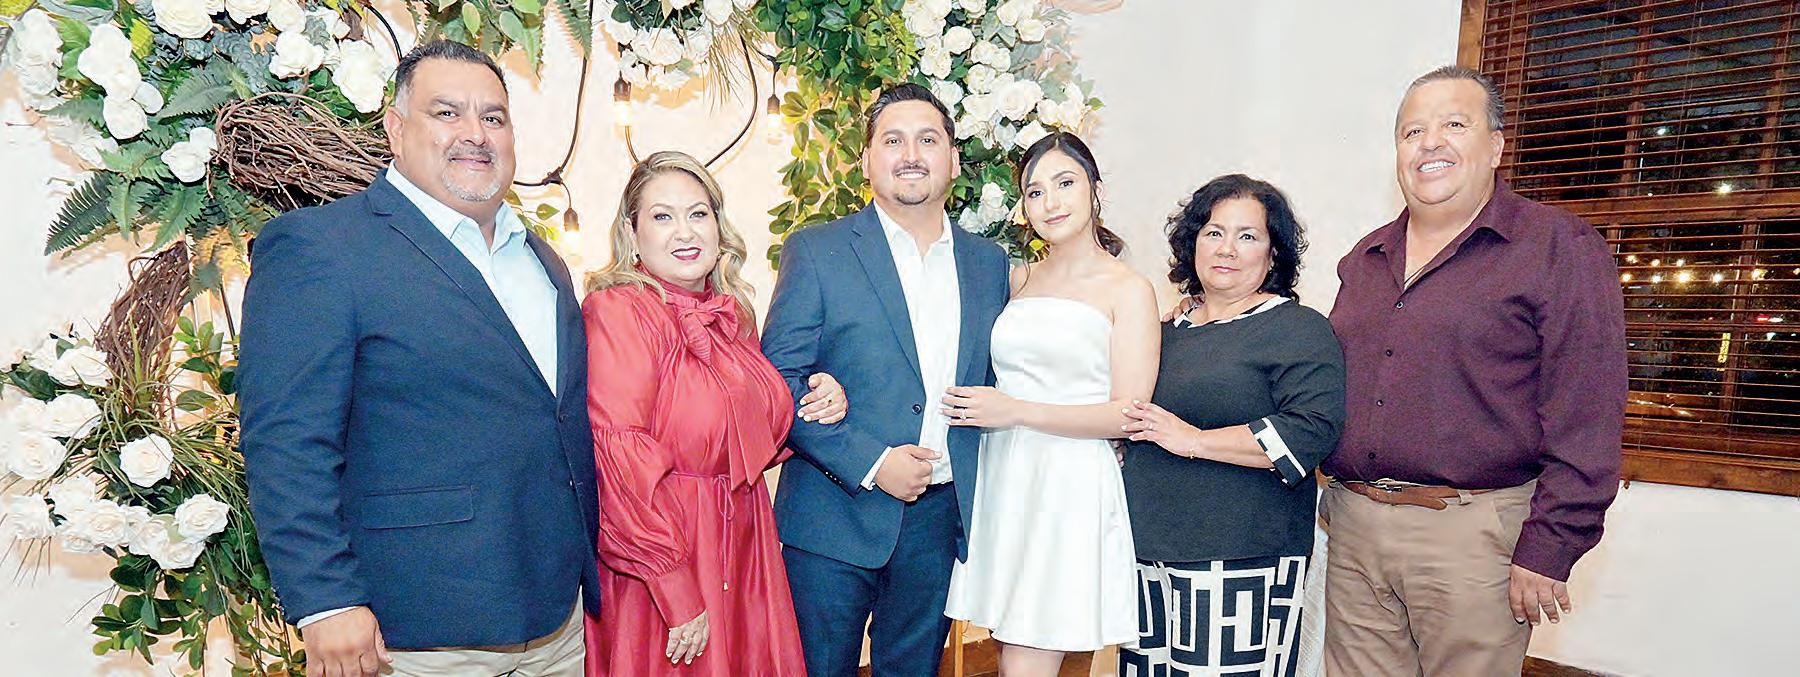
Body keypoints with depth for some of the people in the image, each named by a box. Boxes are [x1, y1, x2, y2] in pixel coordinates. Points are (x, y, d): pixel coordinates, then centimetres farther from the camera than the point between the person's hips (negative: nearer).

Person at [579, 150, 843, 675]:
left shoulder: (733, 313, 9)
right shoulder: (616, 311, -13)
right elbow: (620, 460, -20)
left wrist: (817, 408, 1)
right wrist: (677, 589, -21)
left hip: (744, 555, 7)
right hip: (656, 573, -7)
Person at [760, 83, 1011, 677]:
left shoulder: (989, 262, 8)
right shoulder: (816, 251, -5)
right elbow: (778, 381, -9)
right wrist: (869, 464, -16)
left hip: (941, 516, 4)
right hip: (836, 516, -3)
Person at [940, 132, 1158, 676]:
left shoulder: (1128, 290, -3)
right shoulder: (1016, 280, 12)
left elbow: (1129, 414, -9)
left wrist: (1016, 411, -16)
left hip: (1069, 488, -5)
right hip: (1001, 482, 5)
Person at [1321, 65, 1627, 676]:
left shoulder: (1559, 248, -4)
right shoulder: (1364, 260, 13)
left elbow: (1584, 419, -10)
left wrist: (1547, 551, -14)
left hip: (1472, 535, -5)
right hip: (1352, 532, 5)